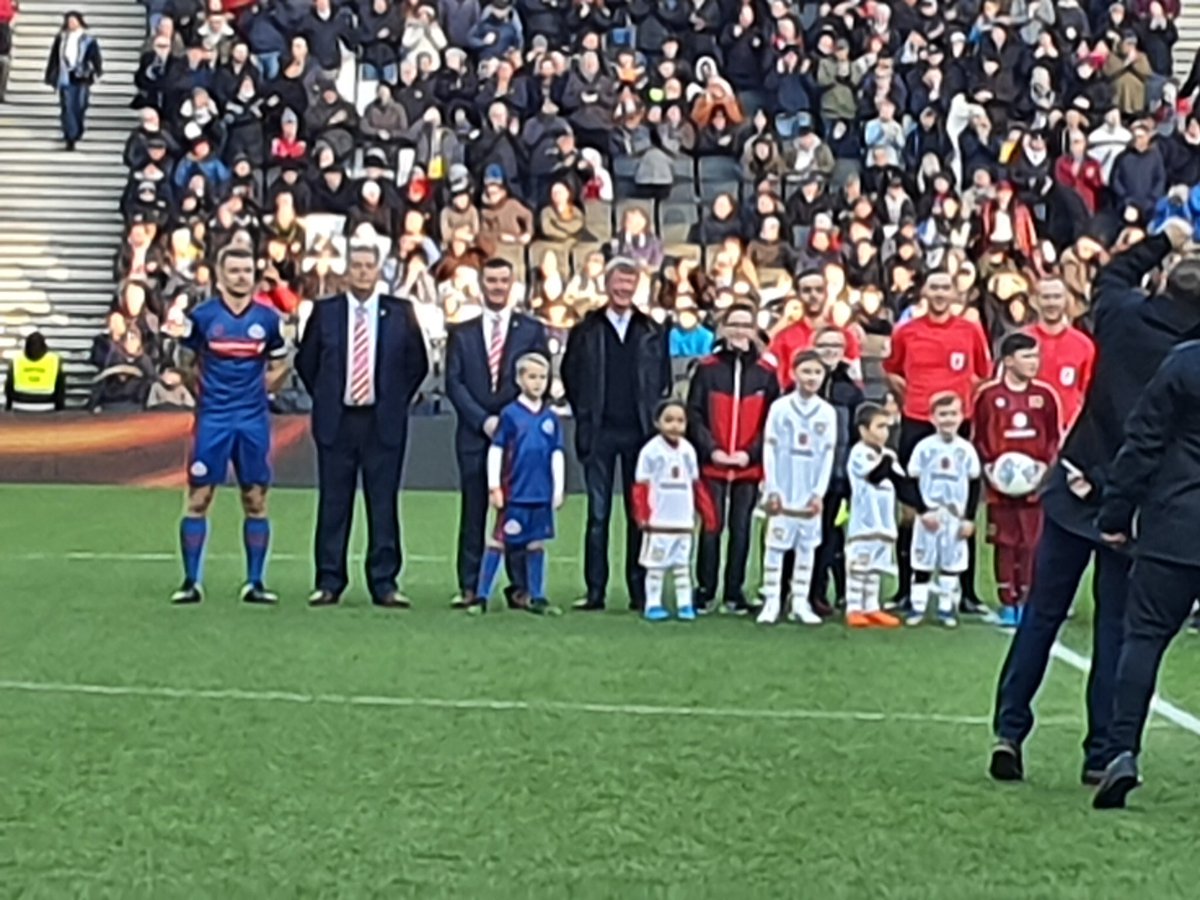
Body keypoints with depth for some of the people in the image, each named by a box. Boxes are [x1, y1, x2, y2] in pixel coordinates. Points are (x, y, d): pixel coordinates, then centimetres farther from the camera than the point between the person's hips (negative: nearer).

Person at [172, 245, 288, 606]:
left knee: (256, 501, 4)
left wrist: (254, 387, 5)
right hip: (212, 418, -2)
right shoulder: (201, 316, -2)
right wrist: (202, 387, 3)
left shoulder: (268, 319, 3)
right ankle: (191, 582, 6)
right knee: (198, 499, -1)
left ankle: (255, 583, 12)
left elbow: (277, 366, 15)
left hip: (254, 420, 2)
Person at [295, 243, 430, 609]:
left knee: (383, 503, 2)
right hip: (336, 421, 0)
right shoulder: (325, 311, 4)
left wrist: (397, 401, 6)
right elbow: (305, 361, 13)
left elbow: (418, 364, 10)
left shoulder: (400, 312, 3)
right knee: (333, 503, 3)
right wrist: (324, 398, 8)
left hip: (384, 423, 0)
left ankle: (384, 584, 7)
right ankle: (329, 582, 10)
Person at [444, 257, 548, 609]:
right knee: (473, 511, 1)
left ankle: (521, 586, 1)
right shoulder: (461, 333, 12)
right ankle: (469, 586, 3)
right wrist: (483, 420, -8)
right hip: (474, 434, 1)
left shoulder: (532, 330, 9)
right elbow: (454, 382, 4)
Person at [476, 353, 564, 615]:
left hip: (541, 494, 4)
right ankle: (482, 596, 3)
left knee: (537, 543, 11)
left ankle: (537, 598, 18)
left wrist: (559, 489, 7)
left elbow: (557, 455, 10)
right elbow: (495, 451, -3)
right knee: (499, 541, 0)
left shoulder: (551, 418, 6)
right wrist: (494, 487, -6)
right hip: (514, 493, -4)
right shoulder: (510, 414, -4)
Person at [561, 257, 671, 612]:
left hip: (640, 432, 1)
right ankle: (595, 590, 4)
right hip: (600, 432, -1)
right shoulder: (586, 330, 5)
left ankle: (640, 590, 8)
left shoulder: (653, 332, 8)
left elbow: (664, 379, 10)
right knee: (598, 512, 1)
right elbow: (570, 375, 9)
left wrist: (654, 419, 2)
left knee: (639, 512, 3)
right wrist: (585, 415, 3)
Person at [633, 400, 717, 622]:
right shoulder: (651, 451, -8)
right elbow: (641, 486, -8)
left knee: (682, 564, 9)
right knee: (656, 564, 3)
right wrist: (642, 515, -16)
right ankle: (653, 604, 9)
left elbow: (696, 485, 13)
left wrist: (707, 512, 10)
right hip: (658, 521, -4)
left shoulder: (688, 450, 7)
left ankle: (685, 604, 13)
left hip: (684, 521, 4)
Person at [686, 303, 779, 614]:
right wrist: (711, 450, -10)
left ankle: (734, 592, 13)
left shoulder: (766, 372, 2)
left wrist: (751, 453, -8)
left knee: (741, 528, 5)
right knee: (711, 526, 1)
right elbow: (694, 414, 0)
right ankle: (705, 589, 10)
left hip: (749, 466, 1)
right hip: (712, 464, -1)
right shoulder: (707, 369, 1)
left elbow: (773, 420, 2)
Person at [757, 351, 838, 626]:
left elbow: (828, 454, 3)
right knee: (775, 546, 0)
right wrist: (772, 489, -7)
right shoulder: (780, 407, -2)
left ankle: (800, 603, 12)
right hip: (782, 493, -2)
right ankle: (771, 602, 6)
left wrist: (819, 492, -3)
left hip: (810, 495, 2)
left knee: (807, 547, 6)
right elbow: (770, 449, -2)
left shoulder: (828, 412, 3)